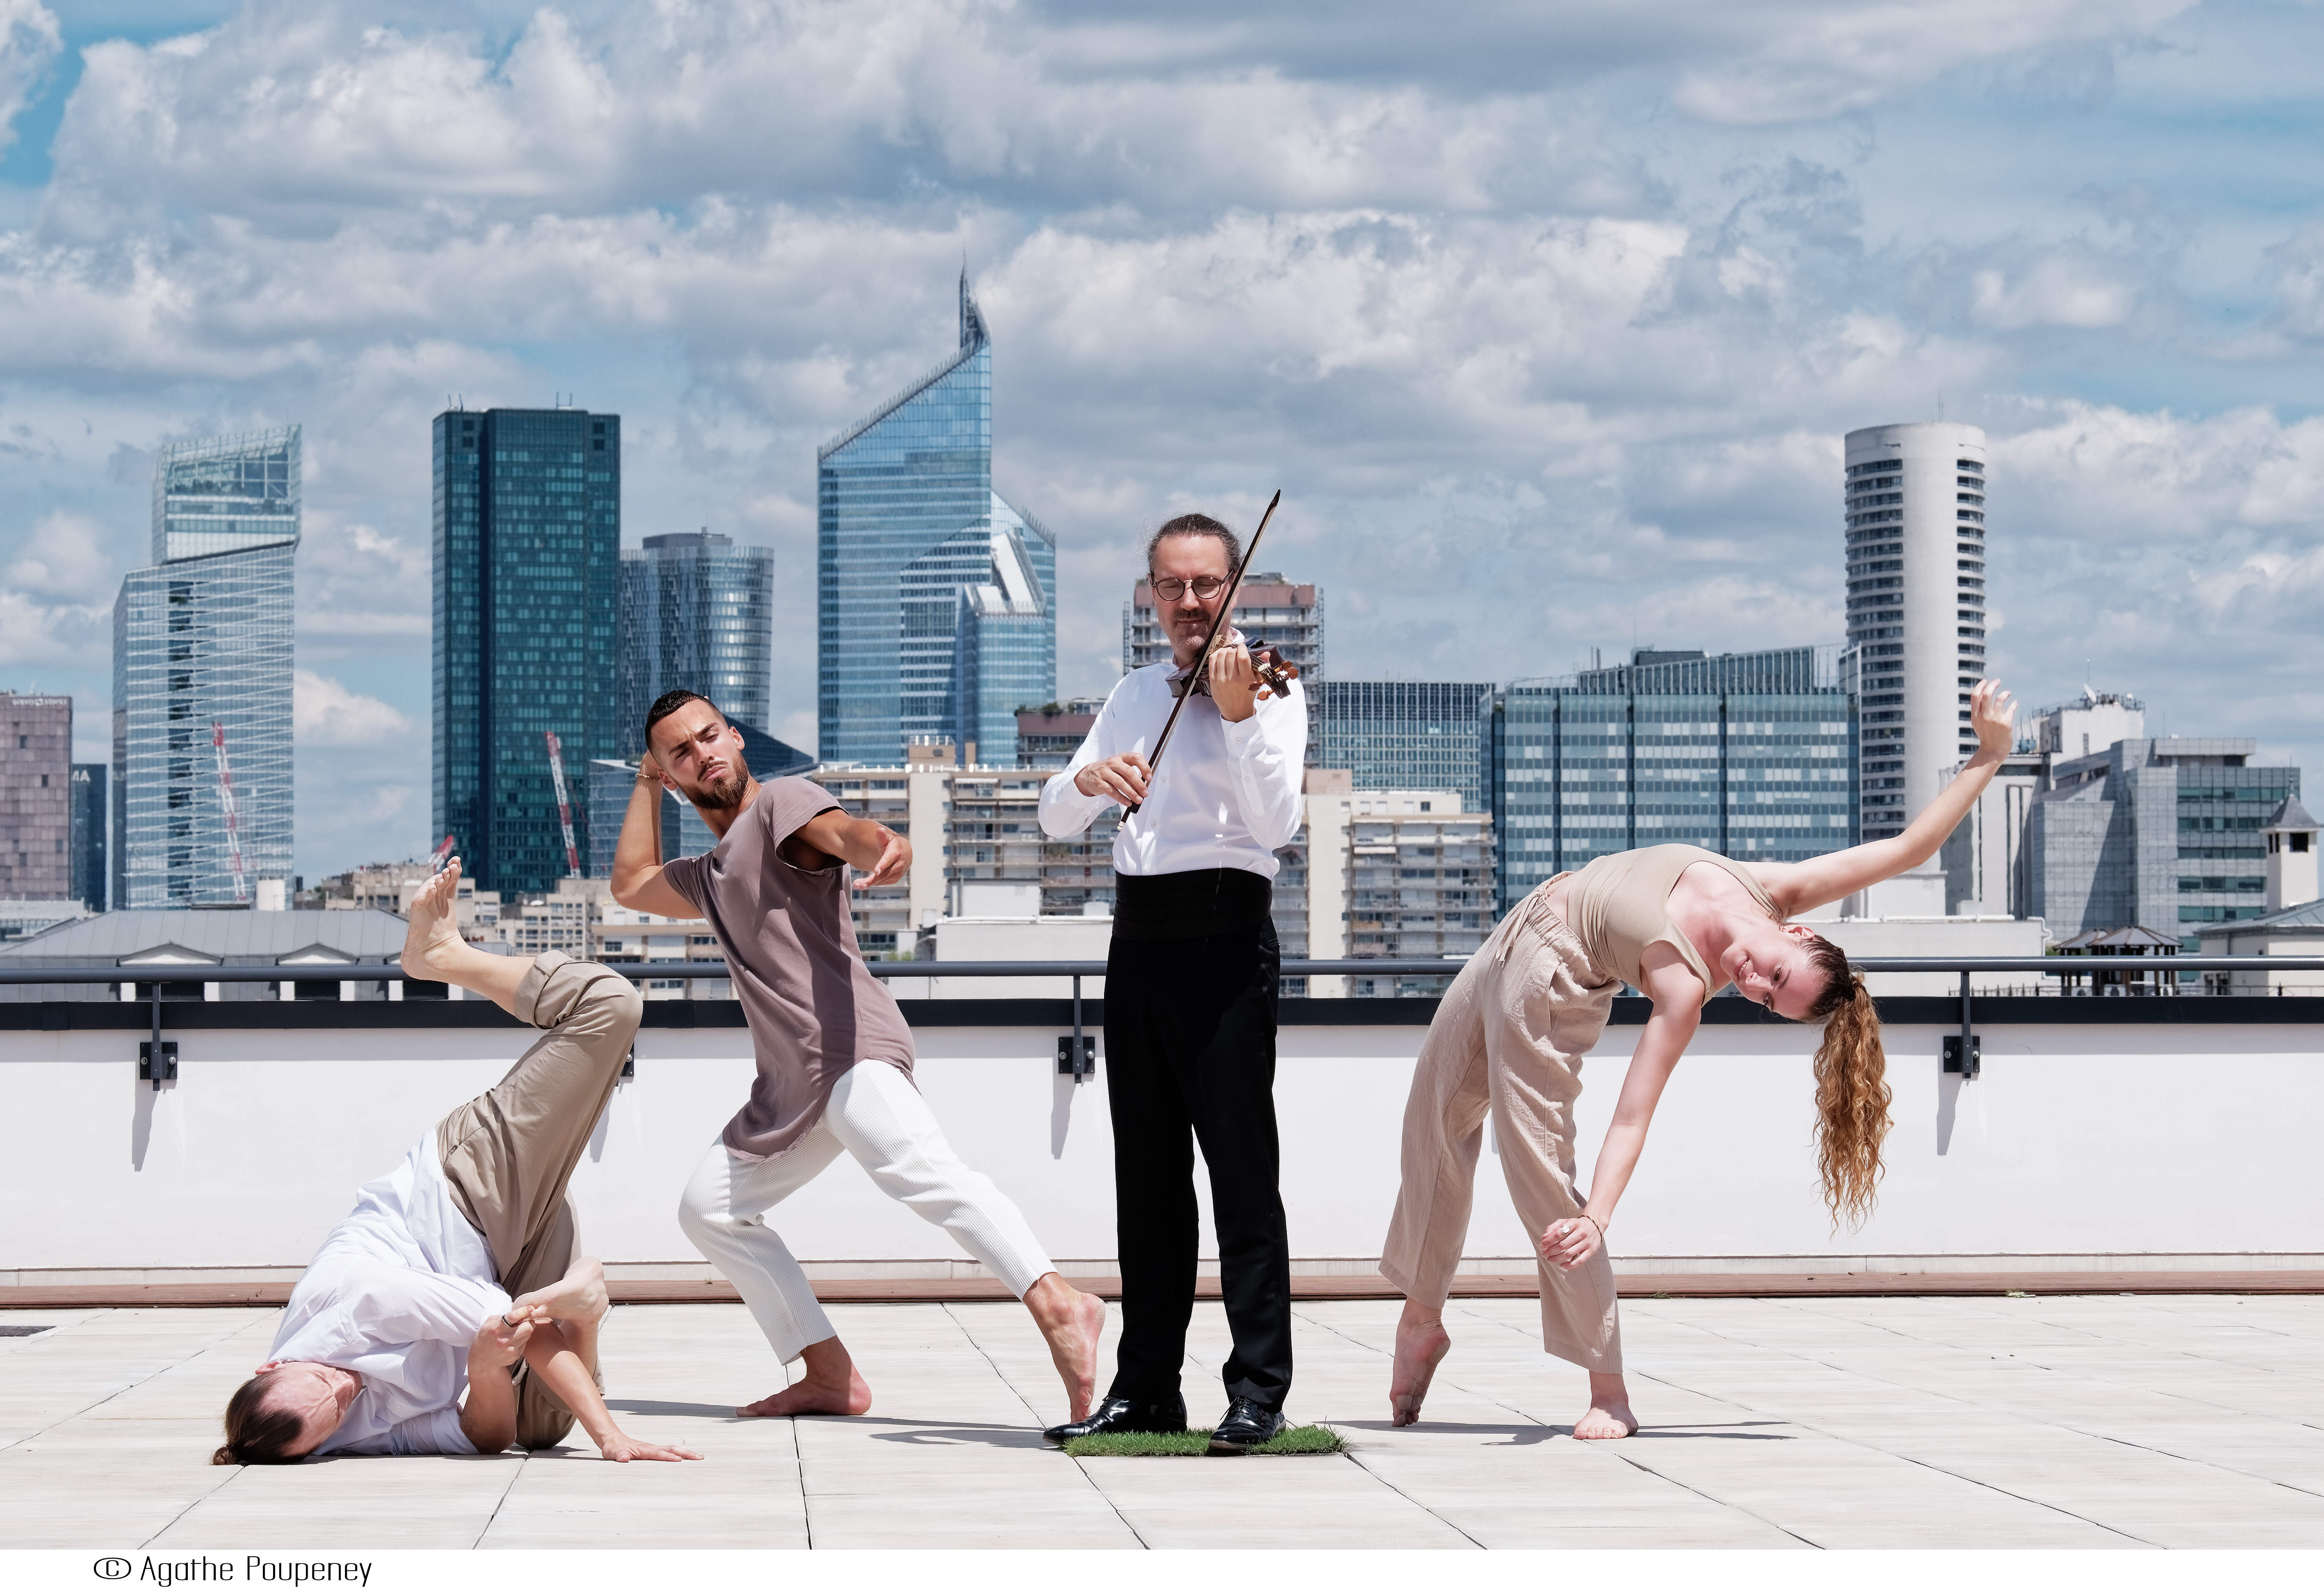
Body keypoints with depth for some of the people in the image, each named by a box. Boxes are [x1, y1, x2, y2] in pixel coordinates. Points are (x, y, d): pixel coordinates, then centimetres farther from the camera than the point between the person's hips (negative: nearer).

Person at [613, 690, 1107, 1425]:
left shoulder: (781, 801, 5)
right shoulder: (709, 876, 32)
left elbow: (840, 829, -19)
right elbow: (632, 884, 50)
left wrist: (877, 843, -43)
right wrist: (647, 784, 42)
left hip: (849, 1045, -10)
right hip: (788, 1086, 10)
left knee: (922, 1173, -32)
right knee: (708, 1206, 15)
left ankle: (1058, 1309, -50)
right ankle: (831, 1376, 8)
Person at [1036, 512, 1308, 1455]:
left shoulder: (1271, 693, 0)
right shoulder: (1134, 697, 17)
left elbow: (1277, 825, -14)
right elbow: (1055, 820, 10)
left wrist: (1239, 717, -24)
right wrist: (1088, 779, -11)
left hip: (1222, 934, -6)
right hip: (1138, 941, 6)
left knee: (1241, 1167, -8)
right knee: (1148, 1173, 9)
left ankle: (1259, 1392, -7)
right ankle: (1147, 1387, 14)